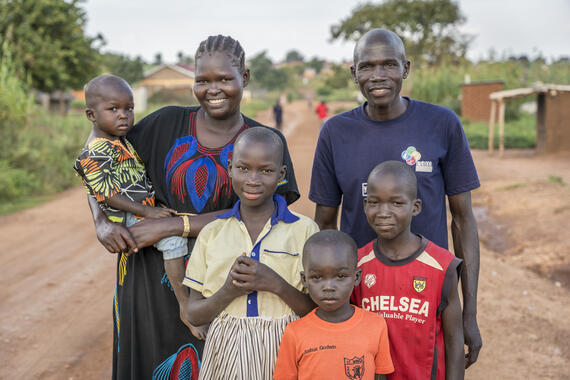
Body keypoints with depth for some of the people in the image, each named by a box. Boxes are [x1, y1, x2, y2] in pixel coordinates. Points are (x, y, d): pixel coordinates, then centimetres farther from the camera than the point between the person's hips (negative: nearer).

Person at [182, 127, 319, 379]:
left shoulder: (304, 230, -5)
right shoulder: (212, 233, 2)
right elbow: (193, 315, 2)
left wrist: (276, 285, -20)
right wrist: (228, 292, -16)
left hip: (283, 350, -2)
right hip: (226, 353, 2)